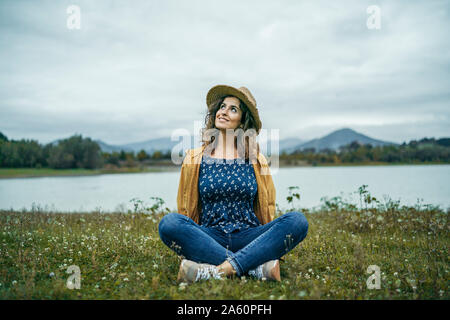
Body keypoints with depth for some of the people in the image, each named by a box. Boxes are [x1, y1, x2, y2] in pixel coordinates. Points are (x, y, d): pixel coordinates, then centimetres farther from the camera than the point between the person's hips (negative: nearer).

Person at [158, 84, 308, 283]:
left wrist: (272, 245, 1)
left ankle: (216, 270, -33)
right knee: (169, 223, -29)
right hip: (209, 238, -1)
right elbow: (186, 209, 12)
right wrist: (185, 237, -1)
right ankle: (256, 267, -31)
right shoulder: (196, 159, 10)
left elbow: (268, 209, 13)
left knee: (297, 220, -24)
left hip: (248, 238, 1)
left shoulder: (255, 160, 12)